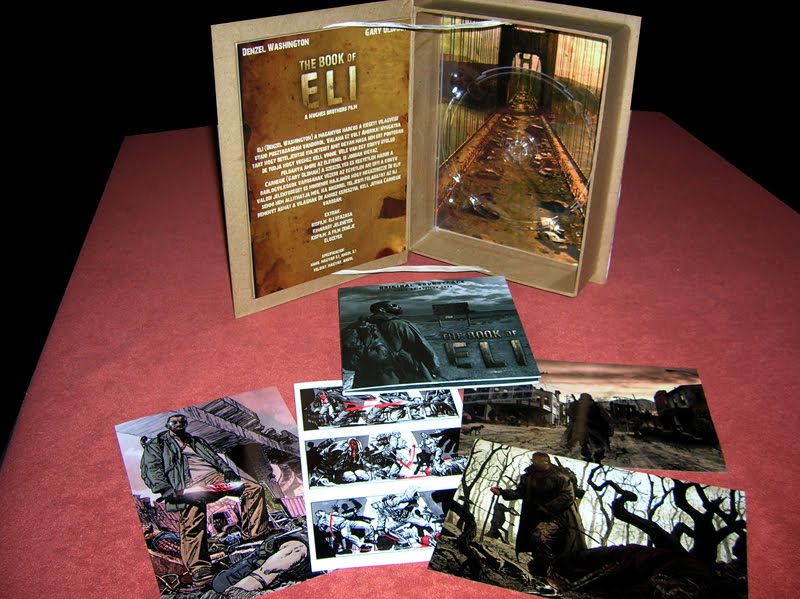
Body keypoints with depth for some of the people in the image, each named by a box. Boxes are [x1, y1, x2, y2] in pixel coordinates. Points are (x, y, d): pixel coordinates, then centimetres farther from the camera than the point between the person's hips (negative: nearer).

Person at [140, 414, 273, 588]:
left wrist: (227, 470, 1)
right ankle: (200, 571, -36)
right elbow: (151, 469, 5)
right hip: (190, 485, -5)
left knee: (254, 488, -12)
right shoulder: (155, 445, 21)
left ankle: (255, 534, -15)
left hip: (215, 476, 5)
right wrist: (165, 489, -14)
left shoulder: (197, 441, 35)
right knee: (192, 521, -31)